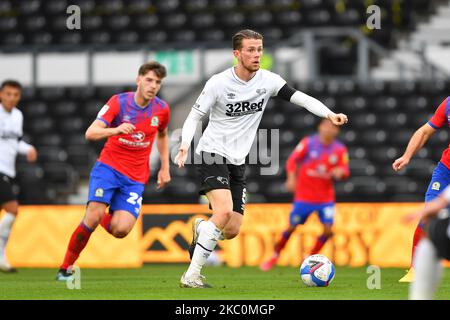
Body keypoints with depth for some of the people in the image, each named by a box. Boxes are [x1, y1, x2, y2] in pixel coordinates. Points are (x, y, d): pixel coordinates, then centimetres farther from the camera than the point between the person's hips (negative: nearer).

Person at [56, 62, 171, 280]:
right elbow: (90, 133, -20)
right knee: (94, 216, -23)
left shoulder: (161, 109, 1)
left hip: (136, 178, 3)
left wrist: (165, 168, 16)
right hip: (109, 166, -2)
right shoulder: (119, 102, -10)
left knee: (121, 230, -17)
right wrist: (116, 130, -38)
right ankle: (65, 268, -6)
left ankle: (106, 217, 21)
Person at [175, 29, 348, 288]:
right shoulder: (219, 83, -12)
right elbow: (194, 117, -5)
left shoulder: (268, 80, -2)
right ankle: (191, 276, -21)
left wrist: (329, 114, -26)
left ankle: (201, 230, 38)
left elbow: (300, 98, -9)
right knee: (224, 211, -27)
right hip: (212, 154, -5)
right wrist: (185, 146, -22)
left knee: (232, 231, 1)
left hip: (238, 162, 5)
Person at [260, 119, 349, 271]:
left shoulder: (340, 150, 0)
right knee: (292, 227, 1)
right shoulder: (308, 142, -5)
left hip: (326, 197, 2)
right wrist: (291, 177, -19)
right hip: (304, 195, -2)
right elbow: (293, 159, -4)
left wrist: (340, 172, -26)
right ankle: (275, 256, 21)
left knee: (328, 229, -11)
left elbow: (345, 170, -3)